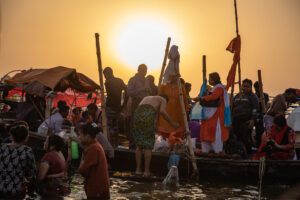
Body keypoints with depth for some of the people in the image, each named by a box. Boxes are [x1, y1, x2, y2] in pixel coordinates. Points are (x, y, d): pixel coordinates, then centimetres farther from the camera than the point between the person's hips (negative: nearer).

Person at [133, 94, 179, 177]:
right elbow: (162, 111, 0)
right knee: (148, 146, 6)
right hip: (148, 117, -4)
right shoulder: (163, 100, 22)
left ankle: (138, 169, 13)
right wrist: (172, 123, 8)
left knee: (139, 145, 16)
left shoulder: (146, 98, 40)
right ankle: (146, 171, 8)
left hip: (137, 115, 4)